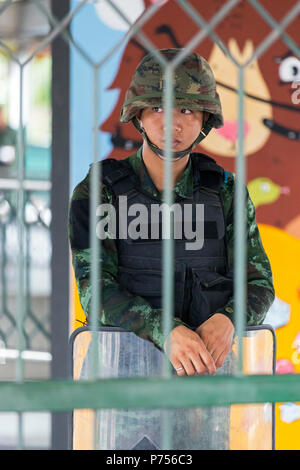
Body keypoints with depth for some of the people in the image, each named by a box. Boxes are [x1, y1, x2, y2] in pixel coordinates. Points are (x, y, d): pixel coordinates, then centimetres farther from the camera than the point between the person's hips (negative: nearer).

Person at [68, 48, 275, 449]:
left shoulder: (226, 192, 7)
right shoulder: (96, 194, 0)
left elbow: (259, 284, 4)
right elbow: (96, 290, -10)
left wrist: (226, 320, -21)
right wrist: (169, 333, -27)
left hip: (208, 368, 2)